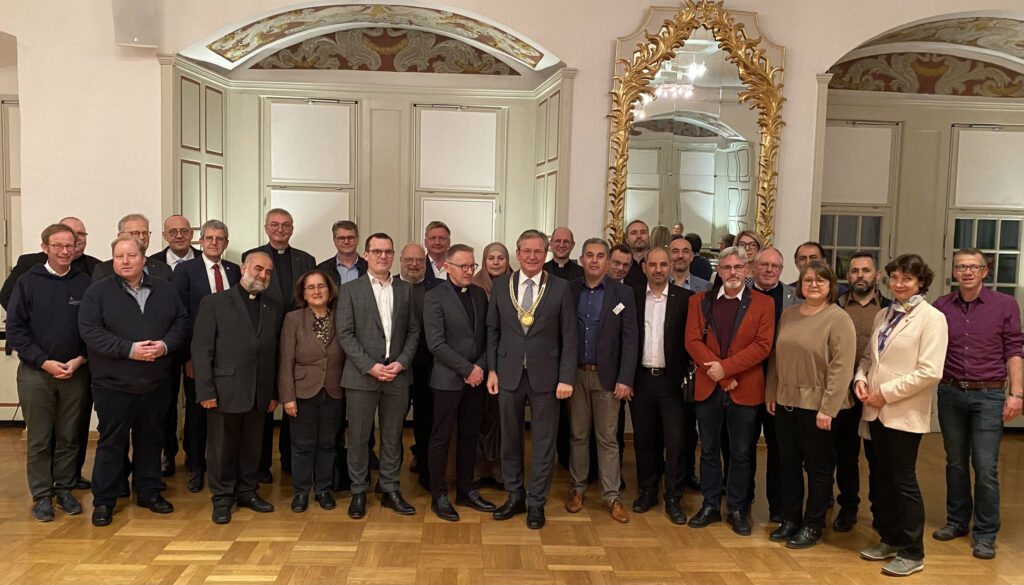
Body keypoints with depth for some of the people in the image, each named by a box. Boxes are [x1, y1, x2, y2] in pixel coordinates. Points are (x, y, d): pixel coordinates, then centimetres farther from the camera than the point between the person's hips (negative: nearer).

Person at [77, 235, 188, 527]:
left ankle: (149, 492, 28)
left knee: (151, 439, 14)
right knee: (112, 443, 6)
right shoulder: (98, 291, -4)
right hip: (113, 384, -3)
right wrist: (129, 349, -21)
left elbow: (181, 322, 5)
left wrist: (166, 344, -14)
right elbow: (90, 331, -12)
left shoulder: (164, 290, 6)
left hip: (156, 383, 3)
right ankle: (103, 501, 18)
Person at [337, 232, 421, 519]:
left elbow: (414, 331, 8)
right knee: (358, 437, 5)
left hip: (398, 375, 2)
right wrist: (370, 366, -14)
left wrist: (402, 362, -7)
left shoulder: (406, 289, 9)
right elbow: (345, 334, -5)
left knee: (393, 436, 11)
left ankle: (390, 490, 23)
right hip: (361, 376, -2)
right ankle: (358, 492, 19)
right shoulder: (350, 290, 1)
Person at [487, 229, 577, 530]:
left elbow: (569, 337, -3)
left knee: (543, 442, 6)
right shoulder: (501, 285, 3)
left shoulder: (560, 288, -2)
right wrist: (491, 369, 2)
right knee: (509, 438, 12)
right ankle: (515, 496, 28)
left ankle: (537, 502, 20)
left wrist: (566, 378, -8)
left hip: (545, 376, -2)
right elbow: (492, 329, 7)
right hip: (509, 374, 2)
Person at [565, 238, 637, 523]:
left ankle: (611, 496, 13)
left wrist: (625, 379, -10)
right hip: (575, 374, 2)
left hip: (607, 376, -1)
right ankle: (577, 489, 24)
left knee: (608, 439, 4)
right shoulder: (569, 291, 3)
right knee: (579, 435, 11)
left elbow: (629, 339, -4)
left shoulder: (623, 293, -2)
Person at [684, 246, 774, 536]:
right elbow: (692, 340, -3)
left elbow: (762, 345, -8)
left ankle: (737, 509, 21)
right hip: (708, 388, 2)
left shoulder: (763, 304, 1)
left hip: (744, 390, -1)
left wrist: (726, 367, -16)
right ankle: (710, 506, 24)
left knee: (741, 453, 8)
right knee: (709, 450, 11)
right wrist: (719, 374, -14)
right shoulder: (700, 301, 6)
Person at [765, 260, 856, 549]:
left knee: (817, 466, 7)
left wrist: (828, 408, -18)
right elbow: (775, 357, 14)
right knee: (788, 463, 13)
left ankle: (813, 526, 20)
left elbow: (841, 368, -15)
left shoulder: (839, 319, -10)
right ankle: (790, 519, 27)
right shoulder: (788, 315, 9)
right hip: (785, 401, 6)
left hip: (817, 405, -6)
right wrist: (770, 393, 9)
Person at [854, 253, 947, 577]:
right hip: (877, 410, 6)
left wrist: (886, 393, -15)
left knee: (903, 480, 1)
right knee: (885, 477, 14)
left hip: (905, 413, -6)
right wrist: (861, 379, -3)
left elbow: (930, 372, -17)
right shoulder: (883, 315, 11)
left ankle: (912, 553, 15)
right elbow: (869, 356, 17)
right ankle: (890, 540, 28)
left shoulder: (931, 318, -9)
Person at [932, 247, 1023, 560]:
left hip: (988, 395, -2)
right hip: (951, 394, 3)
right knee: (955, 462, 13)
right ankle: (957, 521, 28)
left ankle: (985, 534, 12)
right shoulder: (941, 306, 3)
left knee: (986, 467, -2)